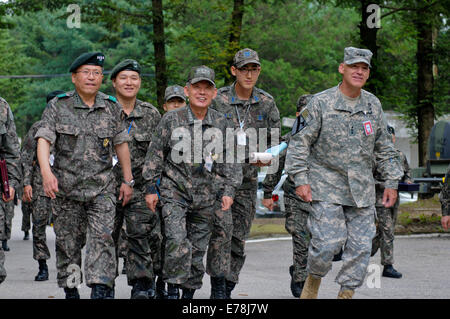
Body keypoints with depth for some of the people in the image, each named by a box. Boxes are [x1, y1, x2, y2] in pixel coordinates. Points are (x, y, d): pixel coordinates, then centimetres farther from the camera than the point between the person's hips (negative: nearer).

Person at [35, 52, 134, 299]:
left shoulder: (111, 107, 6)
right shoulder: (57, 106, -1)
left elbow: (121, 144, 14)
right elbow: (44, 139, -11)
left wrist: (128, 180, 14)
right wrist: (46, 172, -28)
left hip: (102, 188, 0)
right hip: (66, 187, 0)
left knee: (102, 238, -14)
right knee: (67, 242, 7)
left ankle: (101, 290, -20)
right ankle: (70, 290, 20)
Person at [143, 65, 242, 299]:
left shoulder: (222, 124, 5)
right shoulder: (171, 120, -2)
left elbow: (231, 161, 9)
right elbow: (155, 155, 2)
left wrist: (229, 191, 1)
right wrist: (150, 188, 0)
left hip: (207, 195, 3)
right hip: (175, 190, -3)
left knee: (198, 248, 6)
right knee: (177, 242, -19)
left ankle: (189, 292, 19)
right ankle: (172, 289, -7)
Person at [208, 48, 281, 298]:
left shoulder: (267, 103, 6)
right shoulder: (218, 100, -3)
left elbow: (275, 139, 12)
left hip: (248, 177, 3)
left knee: (240, 236, 6)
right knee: (220, 231, -13)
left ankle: (229, 286, 15)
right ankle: (218, 287, -12)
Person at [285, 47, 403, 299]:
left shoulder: (373, 105, 8)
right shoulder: (321, 103, -5)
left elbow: (384, 148, 16)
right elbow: (300, 143, -3)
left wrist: (392, 182, 11)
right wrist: (301, 179, -10)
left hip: (362, 189, 4)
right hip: (326, 186, -4)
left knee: (361, 246, 0)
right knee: (327, 242, -13)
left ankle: (346, 293, 13)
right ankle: (313, 281, 15)